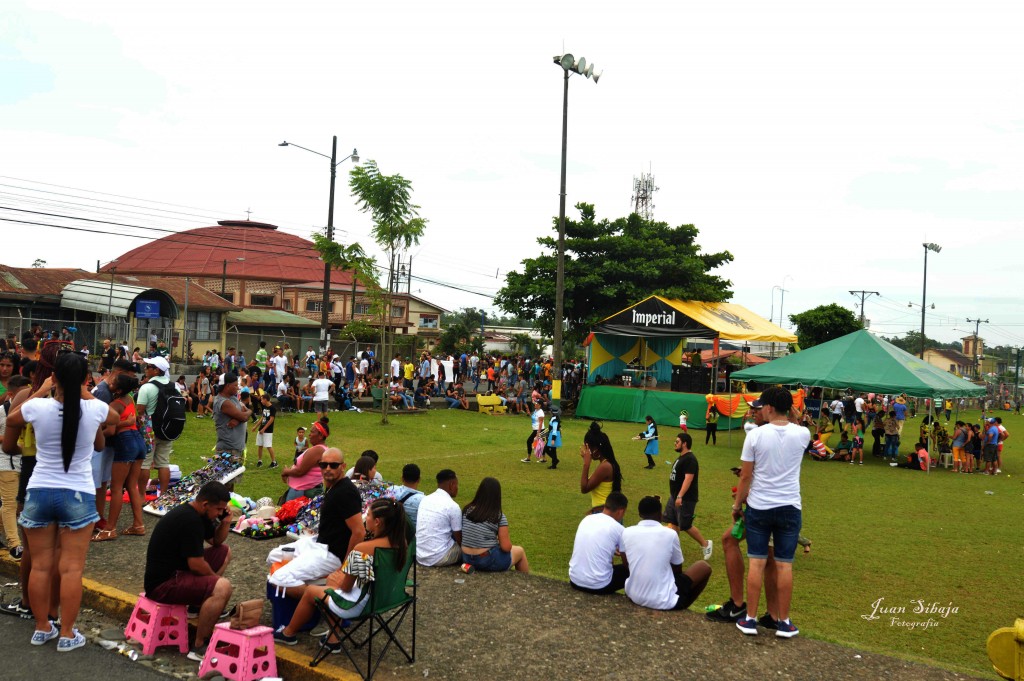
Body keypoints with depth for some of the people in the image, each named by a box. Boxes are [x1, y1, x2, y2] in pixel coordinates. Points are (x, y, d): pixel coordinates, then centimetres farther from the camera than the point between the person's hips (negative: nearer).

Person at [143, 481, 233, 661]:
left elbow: (216, 542, 20)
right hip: (162, 585, -10)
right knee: (222, 587, -29)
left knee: (224, 552, 17)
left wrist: (225, 522, 1)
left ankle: (198, 605, 22)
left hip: (176, 570, 11)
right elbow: (196, 565, -22)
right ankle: (199, 647, -19)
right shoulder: (189, 521, -24)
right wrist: (215, 578, -4)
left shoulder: (196, 513, 7)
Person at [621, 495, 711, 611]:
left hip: (633, 596, 4)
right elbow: (677, 570, 5)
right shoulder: (670, 534, -10)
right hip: (664, 601, -4)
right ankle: (681, 608, 19)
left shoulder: (626, 533, -3)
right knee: (704, 567, 14)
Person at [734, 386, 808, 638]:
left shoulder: (755, 435, -10)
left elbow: (745, 477, -6)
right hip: (789, 508, 1)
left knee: (757, 563, 5)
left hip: (758, 507, -1)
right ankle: (784, 622, 15)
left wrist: (737, 506, 5)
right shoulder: (802, 434, -5)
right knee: (784, 565, 7)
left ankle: (750, 619, 11)